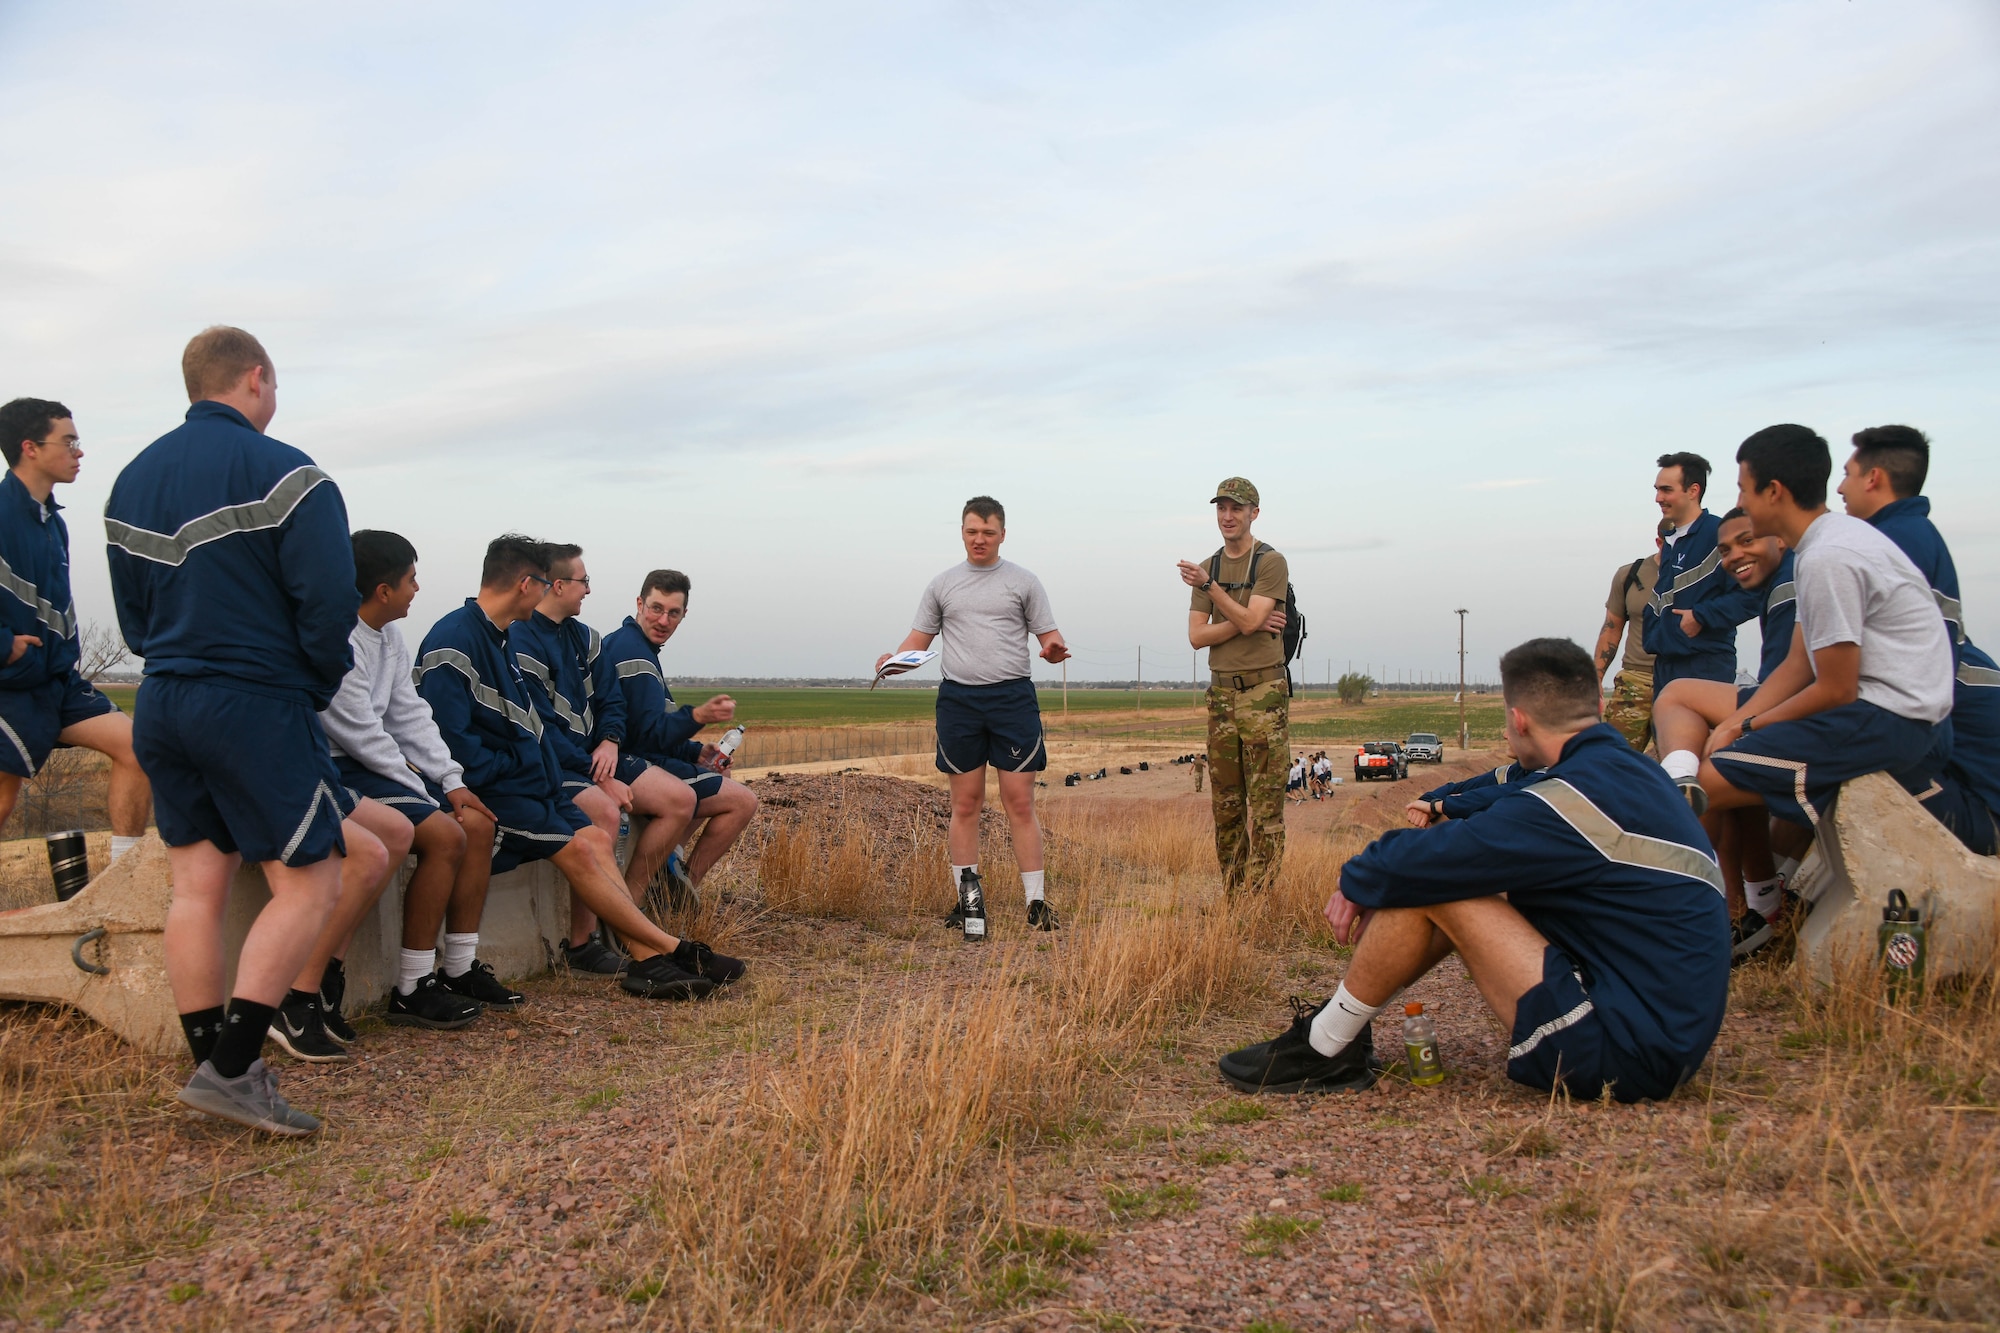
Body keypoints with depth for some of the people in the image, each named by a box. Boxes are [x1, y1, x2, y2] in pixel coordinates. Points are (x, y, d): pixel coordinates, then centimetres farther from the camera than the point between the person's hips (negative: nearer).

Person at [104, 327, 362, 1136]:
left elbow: (130, 609, 17)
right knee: (308, 883, -3)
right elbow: (330, 599, -17)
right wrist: (318, 683, -2)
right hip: (258, 708, -8)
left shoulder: (132, 479, 14)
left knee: (196, 885, 10)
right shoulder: (281, 473, -11)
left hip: (162, 705, 8)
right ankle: (232, 1067, -9)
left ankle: (214, 1065, 14)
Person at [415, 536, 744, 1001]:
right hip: (485, 788, -10)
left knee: (596, 838, -6)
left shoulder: (499, 638, 17)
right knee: (577, 848, -17)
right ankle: (671, 949, -12)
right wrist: (506, 771, -14)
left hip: (522, 779, 10)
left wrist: (548, 778, 8)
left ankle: (646, 959, -15)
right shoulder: (455, 640, -15)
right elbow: (449, 735, -22)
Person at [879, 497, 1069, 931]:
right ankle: (967, 898, 14)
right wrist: (892, 659, -8)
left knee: (1020, 802, -4)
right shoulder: (942, 585, 12)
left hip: (1013, 697, -2)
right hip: (958, 699, 2)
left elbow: (1049, 636, 5)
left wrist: (1055, 649, -18)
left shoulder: (1023, 581, 7)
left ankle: (1037, 901, 1)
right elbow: (919, 636, 12)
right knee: (965, 803, 5)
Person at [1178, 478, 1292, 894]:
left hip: (1264, 693, -6)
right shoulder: (1207, 569, 14)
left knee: (1265, 807, -7)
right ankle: (1230, 893, 17)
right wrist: (1247, 623, -9)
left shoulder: (1271, 563, -3)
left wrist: (1208, 585, -13)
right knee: (1225, 805, 9)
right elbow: (1196, 636, 3)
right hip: (1221, 693, 6)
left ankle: (1260, 895, -4)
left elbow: (1249, 620, -15)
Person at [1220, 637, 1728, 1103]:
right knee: (1465, 883, 14)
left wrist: (1358, 880, 0)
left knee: (1428, 884, -12)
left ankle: (1322, 1048, 3)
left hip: (1625, 1053, -10)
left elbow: (1424, 860, -21)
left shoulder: (1578, 796, -21)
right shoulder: (1630, 769, 9)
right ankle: (1342, 1021, 21)